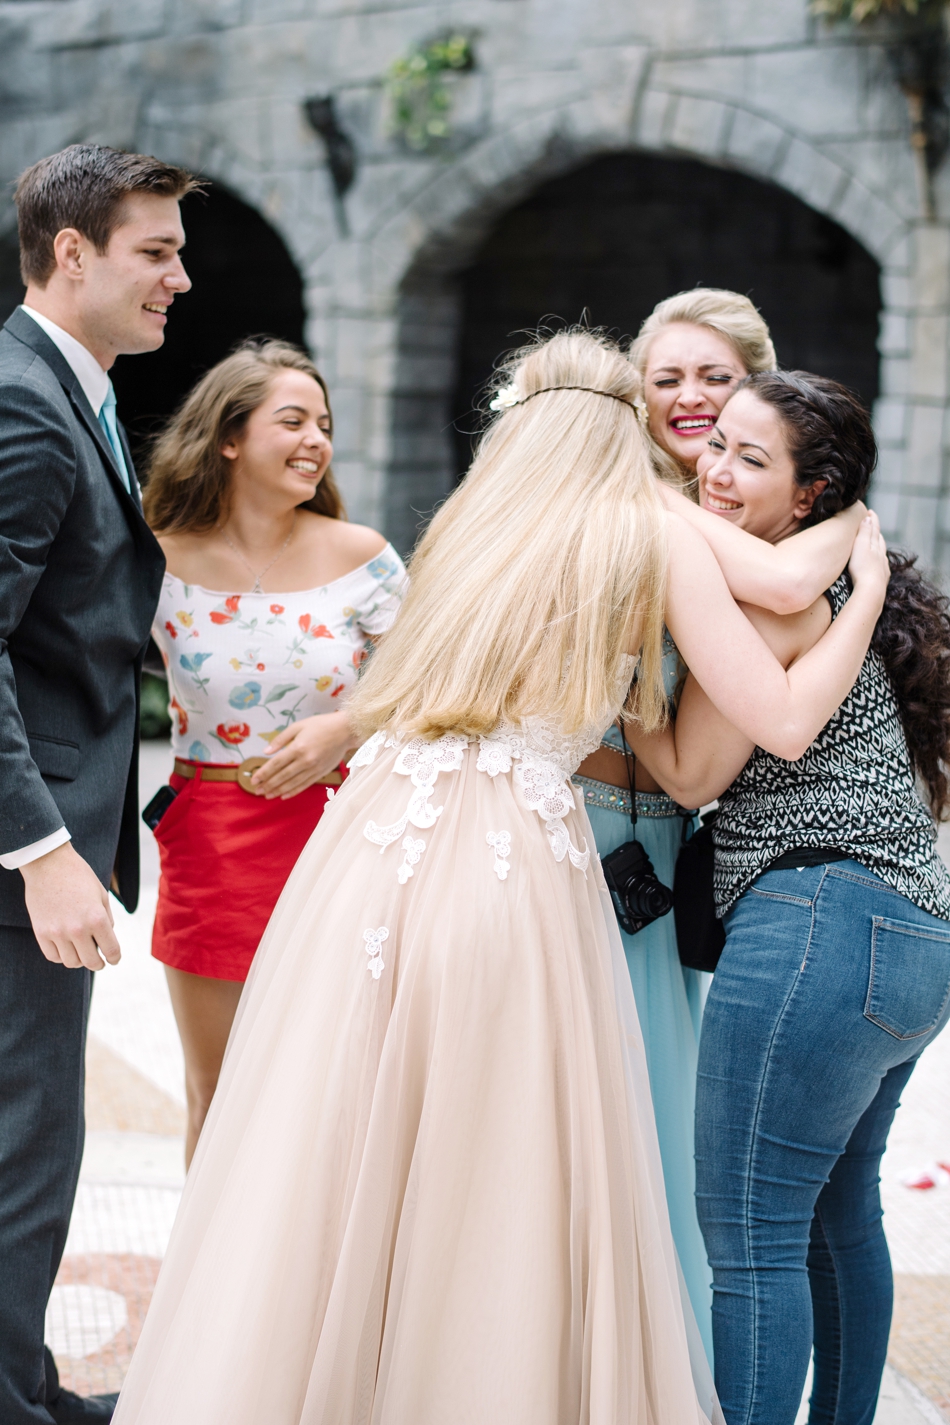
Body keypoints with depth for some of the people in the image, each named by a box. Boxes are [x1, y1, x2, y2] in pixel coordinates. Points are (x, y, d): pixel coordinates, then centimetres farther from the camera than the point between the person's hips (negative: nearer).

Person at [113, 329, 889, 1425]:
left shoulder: (466, 524, 20)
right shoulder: (658, 540, 7)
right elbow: (784, 721, 2)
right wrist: (869, 590, 15)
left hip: (373, 849, 4)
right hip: (516, 863, -4)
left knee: (320, 1172, 7)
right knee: (498, 1186, 5)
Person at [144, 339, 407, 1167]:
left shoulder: (362, 559, -3)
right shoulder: (165, 562, -3)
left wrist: (350, 727, -14)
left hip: (335, 833, 0)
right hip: (210, 841, 1)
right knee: (217, 1093, 10)